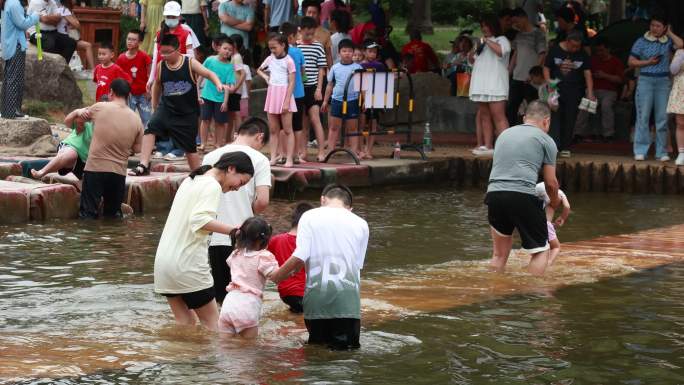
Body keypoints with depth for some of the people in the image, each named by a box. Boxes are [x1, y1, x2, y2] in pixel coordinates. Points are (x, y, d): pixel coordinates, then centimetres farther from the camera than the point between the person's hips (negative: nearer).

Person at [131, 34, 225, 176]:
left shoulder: (190, 64, -10)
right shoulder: (160, 66, -2)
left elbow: (209, 74, -15)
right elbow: (157, 86, 14)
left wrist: (218, 84, -36)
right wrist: (154, 108, 18)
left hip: (188, 113, -2)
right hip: (166, 109, 2)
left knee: (190, 147, 6)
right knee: (150, 128, -25)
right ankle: (144, 166, -25)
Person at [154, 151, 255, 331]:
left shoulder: (191, 180, 17)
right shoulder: (212, 186, -11)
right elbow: (199, 219, -26)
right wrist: (233, 229, -30)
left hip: (164, 258, 8)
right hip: (187, 263, -8)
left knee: (185, 323, 12)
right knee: (211, 322, 2)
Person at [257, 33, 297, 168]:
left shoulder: (288, 61, -7)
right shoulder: (270, 59, 9)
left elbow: (291, 82, -10)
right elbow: (259, 70, 29)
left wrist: (287, 102, -16)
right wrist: (265, 76, 7)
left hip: (284, 94, -6)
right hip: (272, 94, 6)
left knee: (287, 130, -3)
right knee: (273, 130, 8)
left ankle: (289, 159, -4)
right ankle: (273, 157, 10)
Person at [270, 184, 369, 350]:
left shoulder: (310, 216, 5)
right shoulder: (361, 224, 13)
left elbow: (300, 257, -7)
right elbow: (358, 263, 13)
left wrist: (276, 276, 7)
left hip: (317, 290, 0)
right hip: (348, 293, 0)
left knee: (316, 343, 14)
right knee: (347, 346, 3)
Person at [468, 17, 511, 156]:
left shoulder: (501, 40, 1)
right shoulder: (482, 42, 25)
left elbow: (501, 51, -22)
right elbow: (476, 61, 33)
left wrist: (487, 41, -11)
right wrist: (472, 58, 10)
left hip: (495, 85, -8)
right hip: (481, 85, 8)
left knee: (498, 116, -15)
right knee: (484, 117, 6)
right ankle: (488, 146, 7)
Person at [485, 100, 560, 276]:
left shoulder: (504, 134, 25)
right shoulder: (546, 140, 10)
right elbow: (551, 182, 11)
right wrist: (554, 202, 31)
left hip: (494, 194, 5)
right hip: (523, 196, -5)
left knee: (500, 254, 19)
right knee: (541, 251, 8)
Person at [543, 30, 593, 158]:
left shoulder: (582, 55, 3)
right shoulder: (555, 50, 1)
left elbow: (587, 73, 1)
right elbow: (546, 68, 5)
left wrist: (590, 93, -8)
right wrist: (548, 81, -13)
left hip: (574, 92, 1)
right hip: (556, 90, -1)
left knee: (570, 120, 3)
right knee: (555, 117, -9)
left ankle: (565, 148, 11)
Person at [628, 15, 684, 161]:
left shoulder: (668, 41, 8)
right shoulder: (642, 41, 4)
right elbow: (631, 61, 3)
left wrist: (670, 33, 0)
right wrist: (648, 62, -8)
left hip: (664, 82, 1)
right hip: (645, 80, -1)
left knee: (662, 118, 2)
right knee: (643, 117, -4)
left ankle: (662, 152, 8)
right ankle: (640, 151, 0)